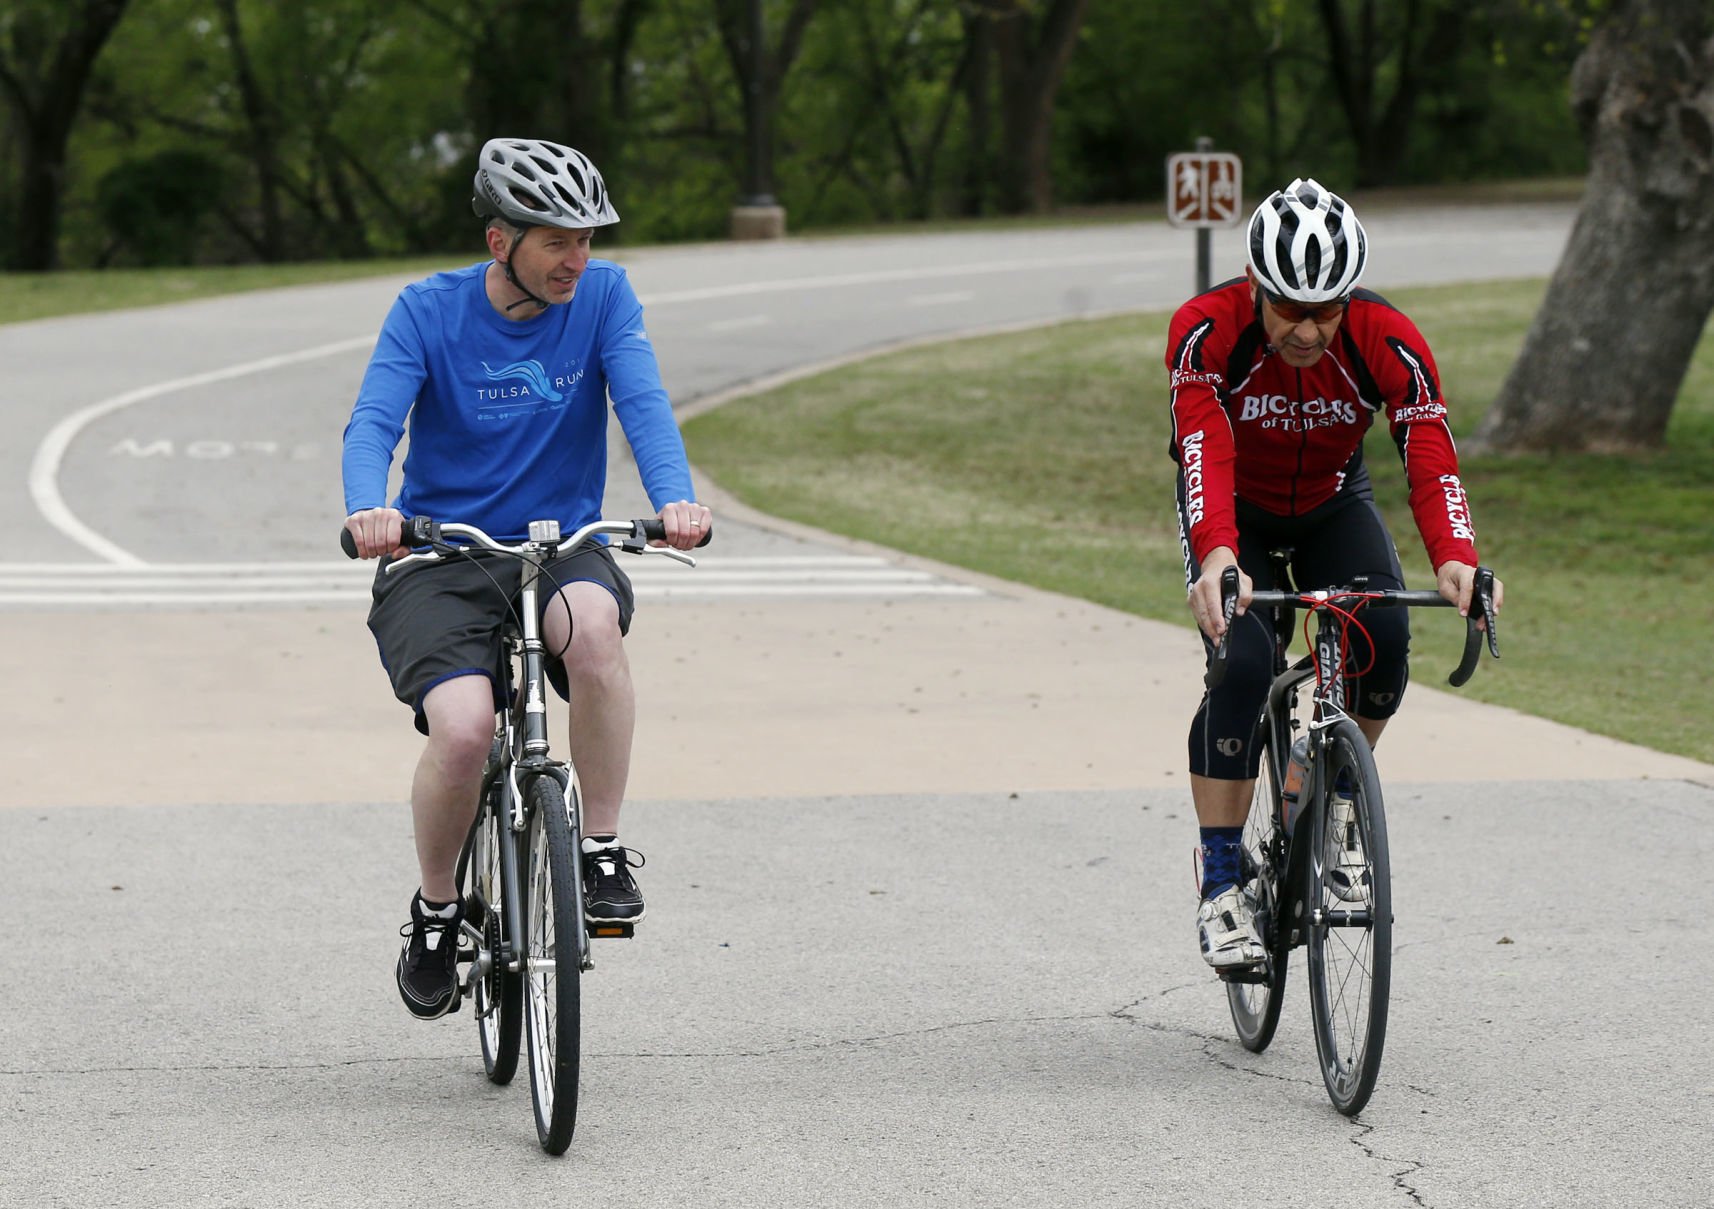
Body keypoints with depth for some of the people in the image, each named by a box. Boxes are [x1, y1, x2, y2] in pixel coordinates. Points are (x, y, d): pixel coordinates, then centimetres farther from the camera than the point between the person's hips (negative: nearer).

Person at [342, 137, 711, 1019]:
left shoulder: (602, 296, 0)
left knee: (592, 622, -36)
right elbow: (373, 423, -16)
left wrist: (675, 498, -34)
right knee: (463, 730, -27)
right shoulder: (428, 311, -5)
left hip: (561, 548, 1)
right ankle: (435, 910, 2)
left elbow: (643, 402, -13)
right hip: (439, 560, -1)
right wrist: (368, 509, -38)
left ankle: (603, 850, -19)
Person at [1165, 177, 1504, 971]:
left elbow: (1431, 460, -35)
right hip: (1234, 512, -2)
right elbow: (1206, 454, -43)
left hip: (1332, 506, 2)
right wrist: (1217, 557, -62)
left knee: (1384, 636, -26)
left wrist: (1456, 560, -54)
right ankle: (1220, 884, -15)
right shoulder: (1205, 332, -32)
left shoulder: (1389, 343, -28)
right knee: (1243, 661, -25)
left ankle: (1335, 800, 2)